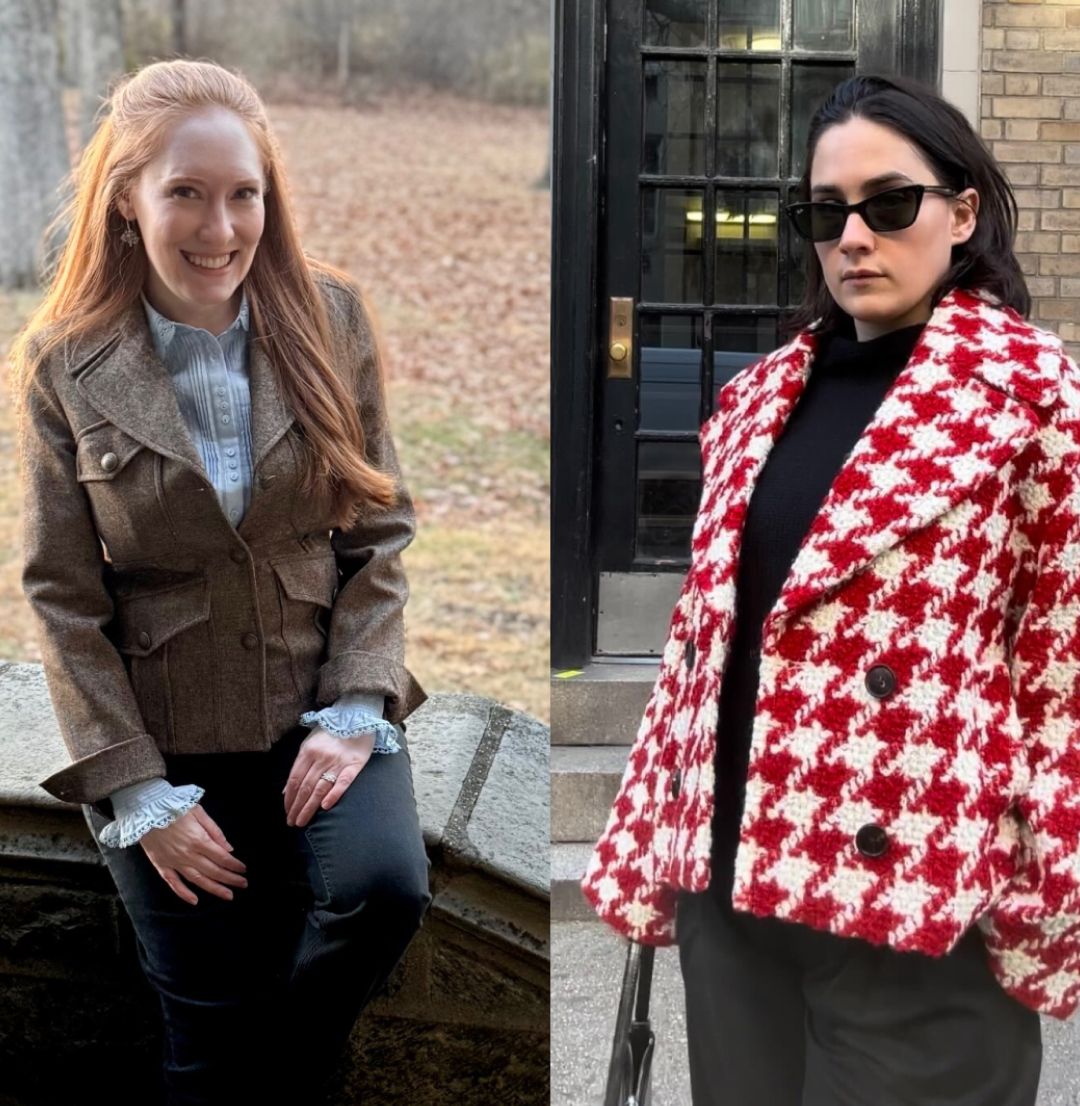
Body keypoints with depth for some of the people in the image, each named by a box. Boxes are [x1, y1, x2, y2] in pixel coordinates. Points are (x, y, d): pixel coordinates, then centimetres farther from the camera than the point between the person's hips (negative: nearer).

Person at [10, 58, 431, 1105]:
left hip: (320, 708, 1)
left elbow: (381, 527, 0)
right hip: (166, 738, -1)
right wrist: (137, 791, -9)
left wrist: (354, 709, -11)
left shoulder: (330, 319, -3)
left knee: (383, 888, -24)